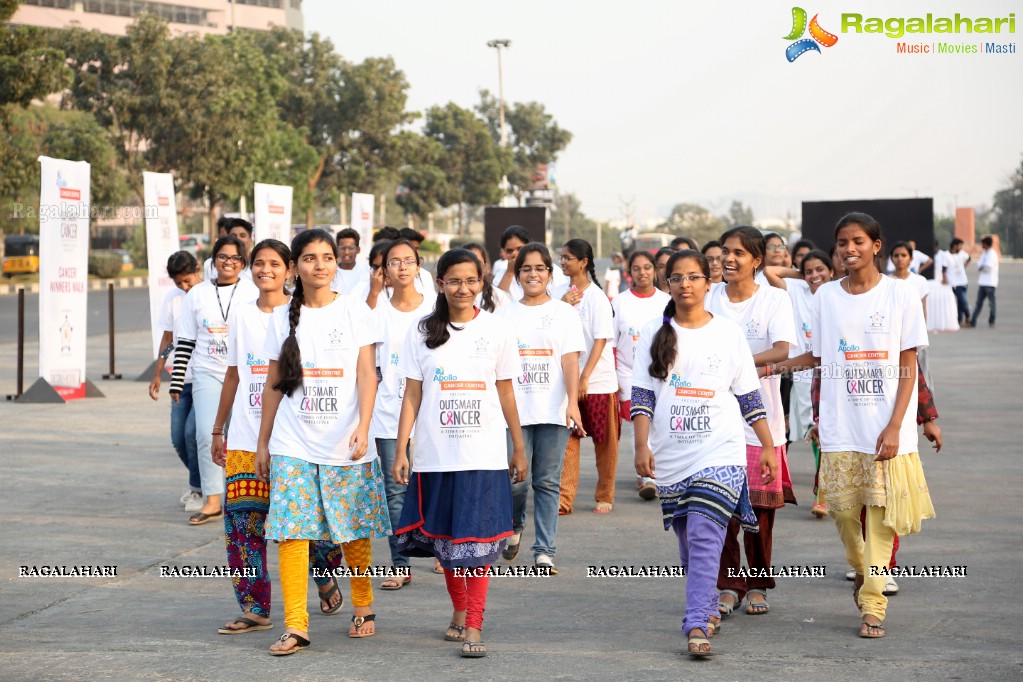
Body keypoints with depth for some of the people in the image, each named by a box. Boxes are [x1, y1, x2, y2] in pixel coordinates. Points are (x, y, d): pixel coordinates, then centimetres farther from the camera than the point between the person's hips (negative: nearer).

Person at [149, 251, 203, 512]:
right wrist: (157, 375, 13)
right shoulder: (172, 298, 7)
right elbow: (167, 338, 15)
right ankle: (200, 481, 28)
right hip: (182, 379, 5)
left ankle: (197, 490, 2)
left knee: (192, 432, -14)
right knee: (178, 438, 5)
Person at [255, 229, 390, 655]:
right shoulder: (282, 318, 9)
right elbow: (273, 384, 13)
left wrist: (363, 428, -17)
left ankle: (363, 608, 26)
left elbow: (366, 375, -4)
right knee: (291, 532, -8)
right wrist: (262, 442, 12)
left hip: (344, 445, -1)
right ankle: (295, 627, -6)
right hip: (293, 445, 1)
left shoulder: (354, 312, 2)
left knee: (354, 532, 5)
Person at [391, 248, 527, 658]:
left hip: (484, 455, -2)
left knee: (477, 539, -6)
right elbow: (412, 396, 5)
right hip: (435, 455, 2)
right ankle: (459, 611, 28)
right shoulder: (423, 333, 4)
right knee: (445, 537, 10)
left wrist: (519, 448, 8)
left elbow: (506, 393, 8)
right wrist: (400, 450, -2)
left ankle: (474, 625, -4)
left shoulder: (496, 331, 3)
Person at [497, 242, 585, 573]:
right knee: (516, 479, -8)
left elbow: (570, 361, -2)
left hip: (554, 412, 0)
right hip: (514, 410, 0)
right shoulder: (505, 314, 10)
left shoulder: (564, 313, 6)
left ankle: (545, 551, 6)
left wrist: (573, 404, -14)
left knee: (548, 482, 1)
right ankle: (515, 527, 22)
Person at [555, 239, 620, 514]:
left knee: (604, 441, 6)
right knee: (567, 439, -1)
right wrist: (561, 306, -11)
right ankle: (564, 499, 0)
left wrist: (585, 377, -19)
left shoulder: (597, 297, -9)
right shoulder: (560, 292, 7)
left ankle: (605, 496, 18)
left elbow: (601, 340, -12)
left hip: (597, 380, -4)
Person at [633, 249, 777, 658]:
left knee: (705, 537, -15)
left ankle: (696, 626, -20)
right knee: (689, 543, 11)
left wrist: (768, 447, 6)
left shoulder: (729, 334, 5)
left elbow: (749, 397, 8)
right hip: (671, 456, 2)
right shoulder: (654, 335, 6)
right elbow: (642, 395, 2)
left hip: (720, 455, -2)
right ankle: (708, 607, 31)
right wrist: (642, 446, -9)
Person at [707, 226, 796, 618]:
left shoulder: (775, 300, 0)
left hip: (760, 416, -1)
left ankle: (757, 585, 15)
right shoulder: (709, 299, 8)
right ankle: (728, 586, 6)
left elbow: (783, 351, -13)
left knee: (760, 505, 1)